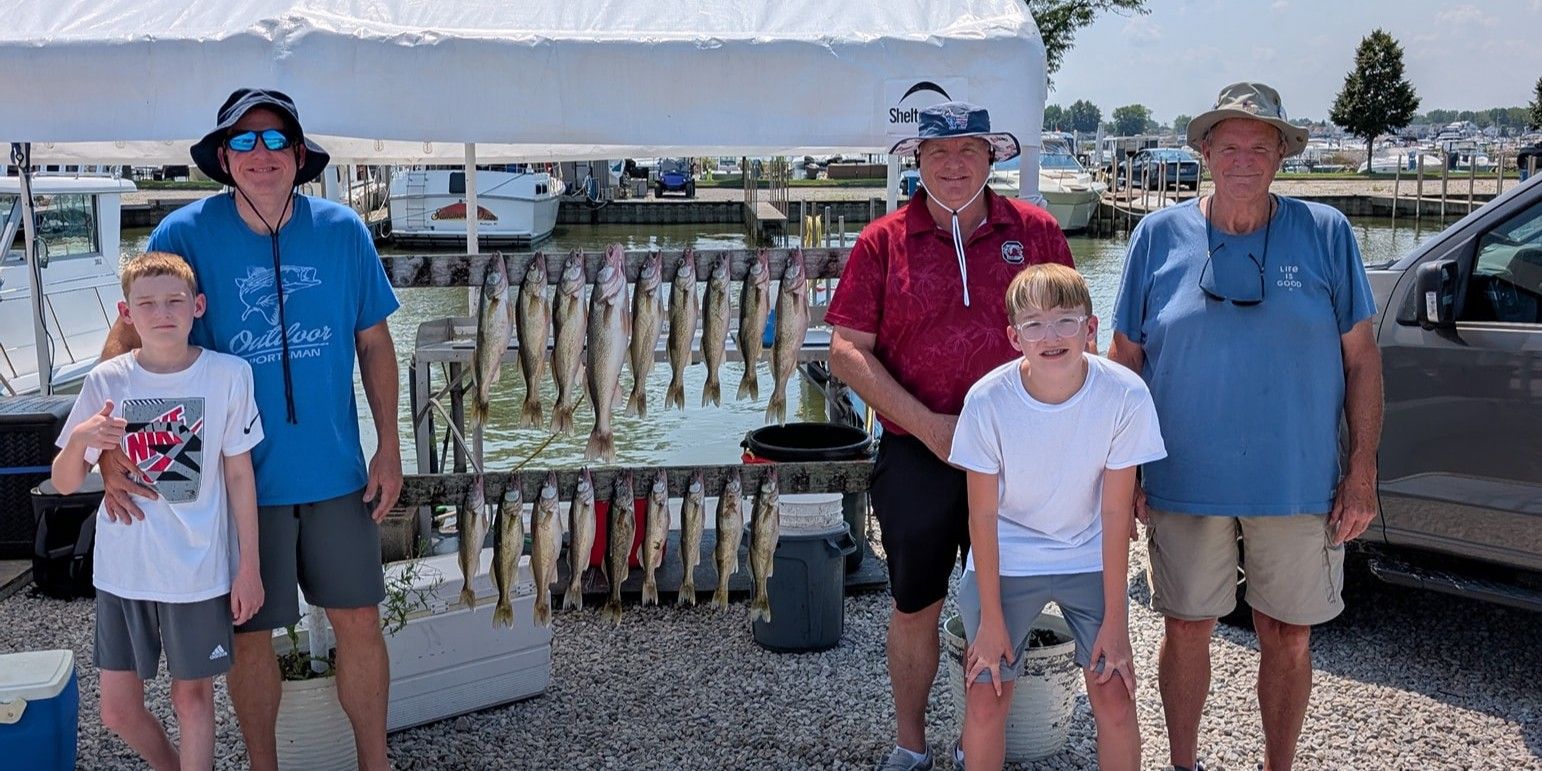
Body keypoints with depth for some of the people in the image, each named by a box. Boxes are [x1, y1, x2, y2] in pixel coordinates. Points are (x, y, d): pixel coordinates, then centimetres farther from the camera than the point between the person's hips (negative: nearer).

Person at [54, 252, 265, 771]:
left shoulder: (228, 374, -9)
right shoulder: (105, 383, -5)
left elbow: (239, 475, -2)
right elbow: (64, 484, 0)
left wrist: (250, 565, -1)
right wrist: (79, 439, -22)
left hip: (198, 572, -2)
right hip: (122, 570, 3)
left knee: (192, 696, 10)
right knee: (117, 710, 12)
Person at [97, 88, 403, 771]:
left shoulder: (342, 230, -4)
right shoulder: (186, 234, -9)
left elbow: (375, 342, 4)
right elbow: (125, 339, -8)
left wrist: (389, 449, 2)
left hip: (337, 471, 1)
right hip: (239, 478, -1)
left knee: (359, 620, 8)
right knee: (250, 632, 11)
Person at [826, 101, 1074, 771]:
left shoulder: (1035, 231, 1)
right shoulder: (883, 241, -2)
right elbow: (847, 351, -6)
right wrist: (928, 425, -13)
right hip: (916, 457, -1)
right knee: (915, 606, 12)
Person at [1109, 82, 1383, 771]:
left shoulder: (1326, 234, -2)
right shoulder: (1160, 236, -2)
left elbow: (1361, 358, 1)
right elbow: (1125, 360, 2)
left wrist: (1362, 474, -3)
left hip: (1299, 484, 0)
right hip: (1183, 483, 0)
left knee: (1289, 638, 11)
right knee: (1186, 629, 11)